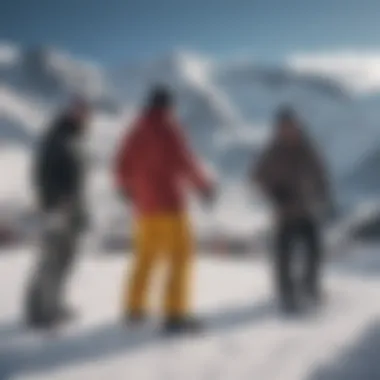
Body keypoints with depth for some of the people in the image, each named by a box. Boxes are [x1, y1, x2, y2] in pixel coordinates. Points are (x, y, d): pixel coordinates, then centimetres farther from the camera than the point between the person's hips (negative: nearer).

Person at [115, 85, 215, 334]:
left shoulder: (136, 132, 8)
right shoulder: (169, 130, -11)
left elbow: (123, 167, 10)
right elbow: (185, 162, -17)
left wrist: (129, 192, 28)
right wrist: (205, 186, -1)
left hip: (144, 206, 7)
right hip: (169, 203, -7)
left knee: (146, 256, 19)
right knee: (181, 256, -4)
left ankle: (134, 308, 26)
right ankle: (175, 315, -10)